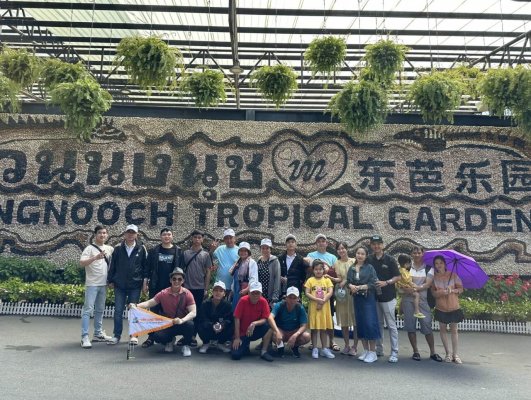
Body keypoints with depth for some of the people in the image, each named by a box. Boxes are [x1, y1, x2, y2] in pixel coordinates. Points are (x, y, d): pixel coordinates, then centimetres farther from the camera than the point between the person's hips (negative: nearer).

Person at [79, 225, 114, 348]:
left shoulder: (109, 249, 8)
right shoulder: (90, 248, -7)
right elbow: (81, 263, -19)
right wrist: (96, 257, -31)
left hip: (103, 284, 6)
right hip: (92, 284, -6)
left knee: (100, 310, 14)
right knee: (88, 309, -7)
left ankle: (98, 334, 24)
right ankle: (85, 337, -4)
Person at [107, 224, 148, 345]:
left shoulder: (141, 249, 0)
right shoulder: (118, 248, 3)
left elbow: (145, 265, 2)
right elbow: (112, 265, 7)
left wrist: (145, 279, -4)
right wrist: (110, 280, 6)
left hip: (135, 285, -1)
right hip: (120, 285, 1)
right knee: (118, 310, 5)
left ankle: (133, 335, 17)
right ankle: (116, 335, 16)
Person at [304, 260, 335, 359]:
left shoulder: (327, 280, 4)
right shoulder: (310, 280, 1)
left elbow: (330, 293, -6)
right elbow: (307, 293, -7)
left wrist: (323, 301, -18)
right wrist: (317, 299, -18)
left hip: (324, 308, 1)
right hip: (313, 307, -1)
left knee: (323, 328, 10)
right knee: (314, 328, 4)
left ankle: (324, 349, 20)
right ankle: (315, 349, 13)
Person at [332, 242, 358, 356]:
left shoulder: (354, 261, 0)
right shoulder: (336, 264, 7)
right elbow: (339, 279, 0)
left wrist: (346, 281, -11)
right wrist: (331, 278, -18)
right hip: (341, 293, 2)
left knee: (356, 320, 0)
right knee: (343, 321, 7)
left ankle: (355, 346, 10)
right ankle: (347, 345, 18)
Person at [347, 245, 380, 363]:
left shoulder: (369, 267, -4)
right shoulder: (351, 268, 9)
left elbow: (374, 283, -10)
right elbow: (348, 281, 8)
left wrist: (360, 287, -17)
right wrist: (351, 286, -14)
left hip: (368, 299, -4)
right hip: (357, 299, 5)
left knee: (370, 324, -5)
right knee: (360, 324, 8)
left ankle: (372, 352, 6)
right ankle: (365, 350, 20)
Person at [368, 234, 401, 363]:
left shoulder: (390, 259, -4)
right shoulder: (369, 260, 4)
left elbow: (398, 277, -2)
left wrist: (386, 282, -16)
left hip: (388, 297, -3)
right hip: (374, 296, 3)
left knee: (391, 325, 0)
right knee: (377, 324, 13)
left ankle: (394, 352, 7)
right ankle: (379, 349, 24)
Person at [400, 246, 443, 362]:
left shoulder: (428, 267, 5)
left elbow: (428, 284, -5)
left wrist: (415, 289, -17)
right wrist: (405, 289, -13)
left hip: (423, 299, -1)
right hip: (408, 299, 1)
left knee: (427, 325, -3)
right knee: (410, 326, 3)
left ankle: (432, 352, 10)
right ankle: (415, 351, 14)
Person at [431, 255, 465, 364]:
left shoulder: (453, 275, -3)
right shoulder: (434, 277, -1)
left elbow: (461, 289, 0)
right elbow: (433, 292, -1)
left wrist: (452, 290, -19)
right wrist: (442, 292, -19)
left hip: (454, 307, -1)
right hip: (441, 307, 1)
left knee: (454, 330, 5)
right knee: (443, 329, 6)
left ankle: (455, 354, 13)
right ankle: (448, 353, 18)